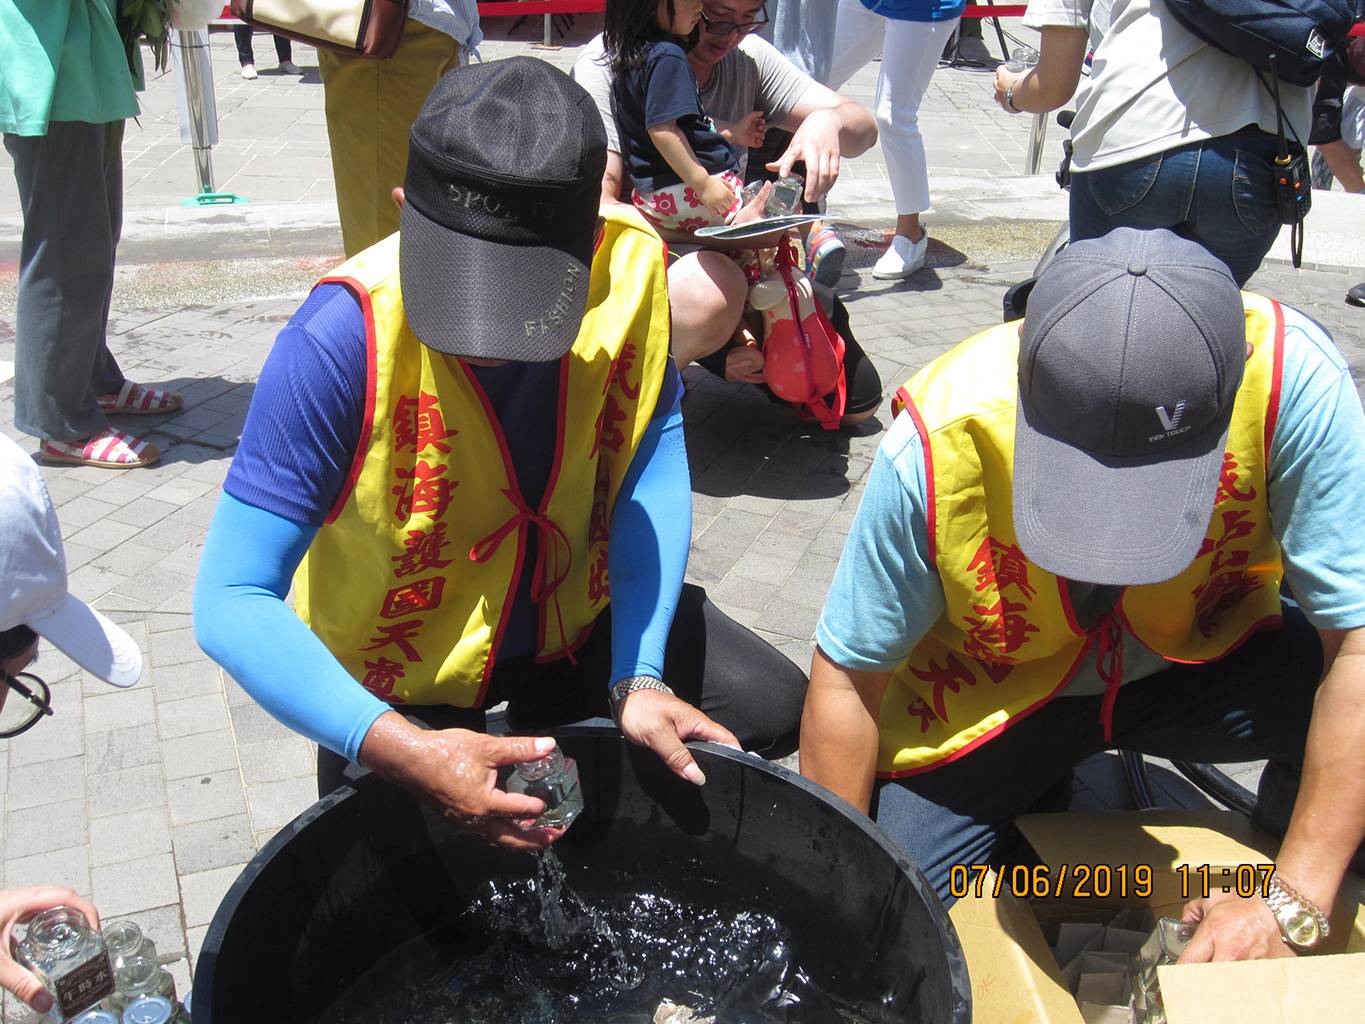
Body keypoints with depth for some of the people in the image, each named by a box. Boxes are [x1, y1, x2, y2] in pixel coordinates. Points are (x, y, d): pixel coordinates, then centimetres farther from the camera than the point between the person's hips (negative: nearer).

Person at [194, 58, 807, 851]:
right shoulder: (345, 338, -33)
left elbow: (652, 464, -13)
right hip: (400, 676, -3)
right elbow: (231, 599, -30)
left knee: (775, 709, -4)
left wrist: (639, 678, -23)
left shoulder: (631, 264, -22)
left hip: (572, 618, 4)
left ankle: (546, 724, 19)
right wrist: (402, 750, -43)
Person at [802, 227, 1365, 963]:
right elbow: (847, 679, -18)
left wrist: (1293, 901, -28)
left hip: (1207, 656, 1)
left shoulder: (1291, 374, -30)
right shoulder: (937, 444, -30)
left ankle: (1280, 850, 5)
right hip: (988, 697, 0)